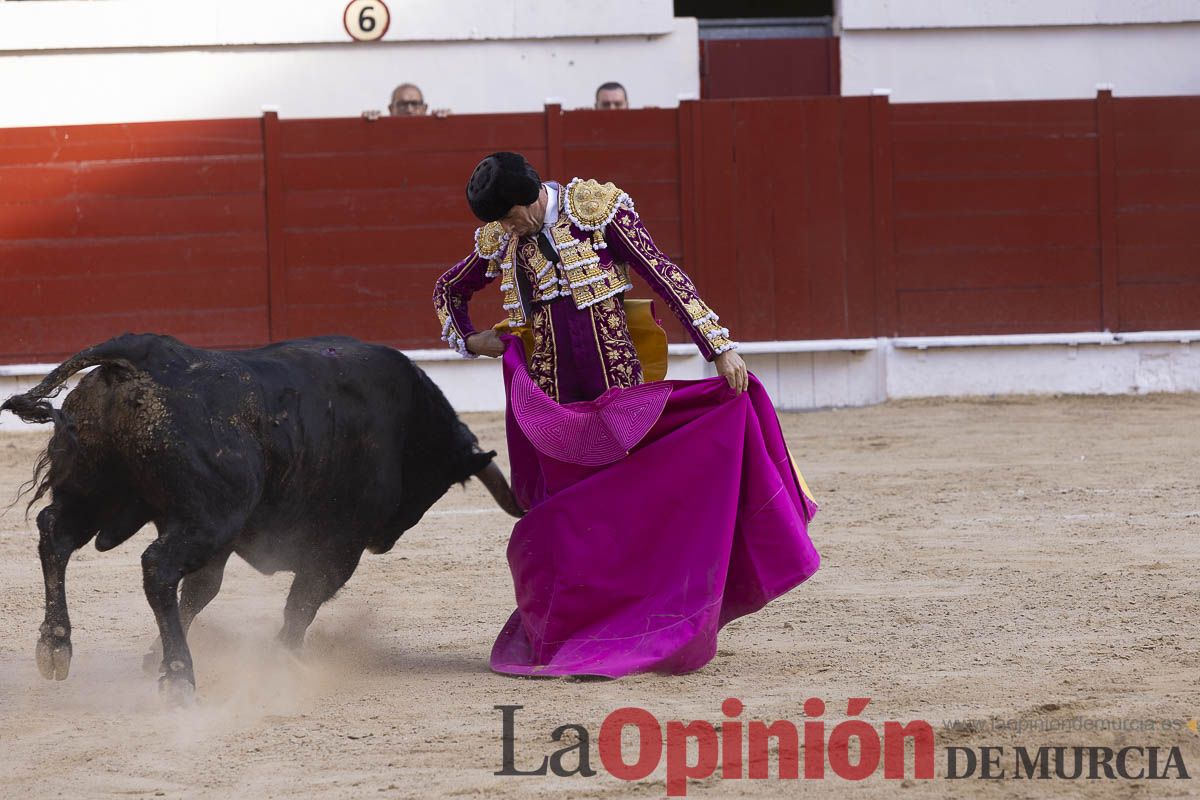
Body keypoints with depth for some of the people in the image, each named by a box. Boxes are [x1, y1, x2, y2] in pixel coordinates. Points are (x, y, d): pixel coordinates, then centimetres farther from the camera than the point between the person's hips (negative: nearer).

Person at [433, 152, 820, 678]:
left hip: (619, 393, -3)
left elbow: (664, 276, -11)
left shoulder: (596, 206, -7)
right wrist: (466, 340, 8)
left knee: (637, 505, -3)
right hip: (552, 405, 3)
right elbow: (449, 290, 26)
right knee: (563, 515, 2)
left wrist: (719, 347, -16)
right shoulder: (497, 241, 6)